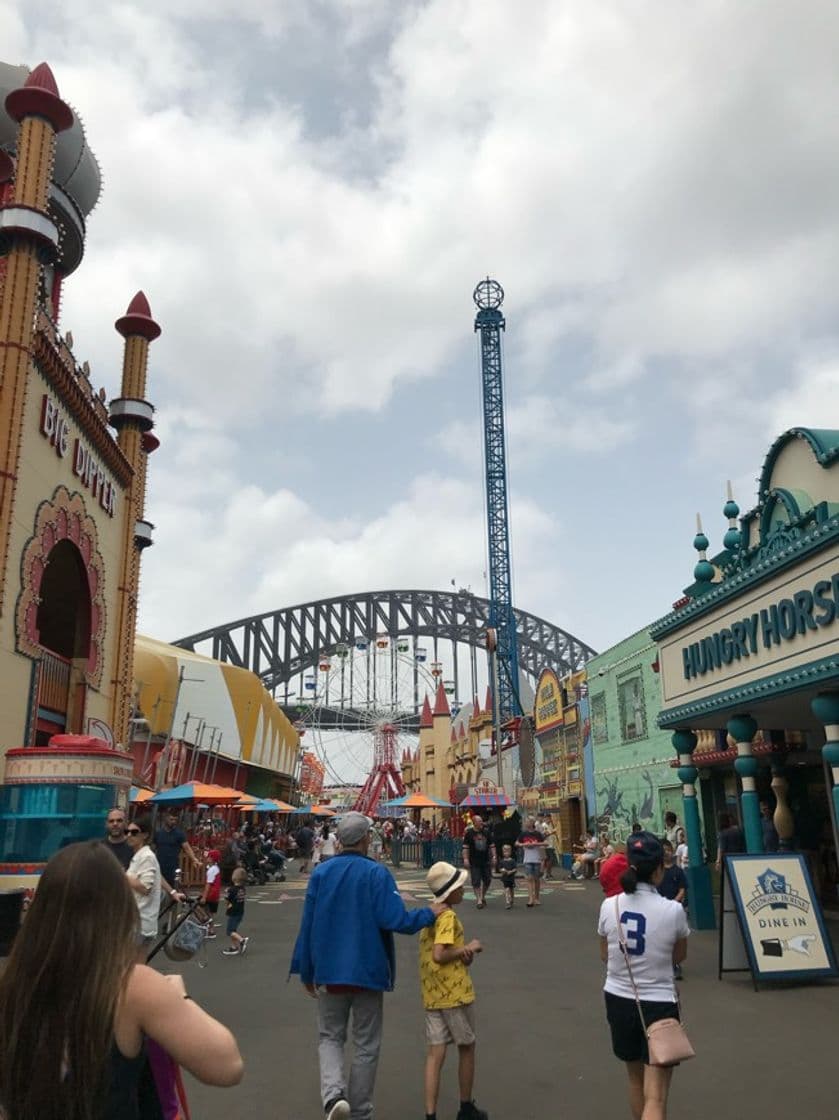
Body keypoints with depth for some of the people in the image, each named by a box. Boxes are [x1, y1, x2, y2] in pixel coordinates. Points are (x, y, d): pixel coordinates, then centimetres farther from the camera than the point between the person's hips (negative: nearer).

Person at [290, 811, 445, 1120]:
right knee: (366, 1046, 14)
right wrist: (430, 913, -5)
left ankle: (333, 1094, -6)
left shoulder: (320, 872, -5)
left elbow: (307, 925, -1)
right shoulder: (377, 873, -14)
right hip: (367, 972, -2)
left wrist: (306, 972, 10)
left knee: (330, 1038, 17)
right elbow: (395, 920, -22)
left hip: (329, 971, 2)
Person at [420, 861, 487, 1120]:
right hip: (454, 992, -7)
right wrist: (467, 949, -13)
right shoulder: (448, 916, -18)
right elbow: (439, 955, -26)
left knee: (435, 1054, 6)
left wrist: (461, 952, 0)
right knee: (466, 1049, 13)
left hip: (431, 994, 7)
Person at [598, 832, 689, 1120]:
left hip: (618, 999, 4)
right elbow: (678, 957, 3)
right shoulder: (673, 911, -16)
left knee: (636, 1079, 26)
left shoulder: (609, 906, -9)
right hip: (658, 1004, -4)